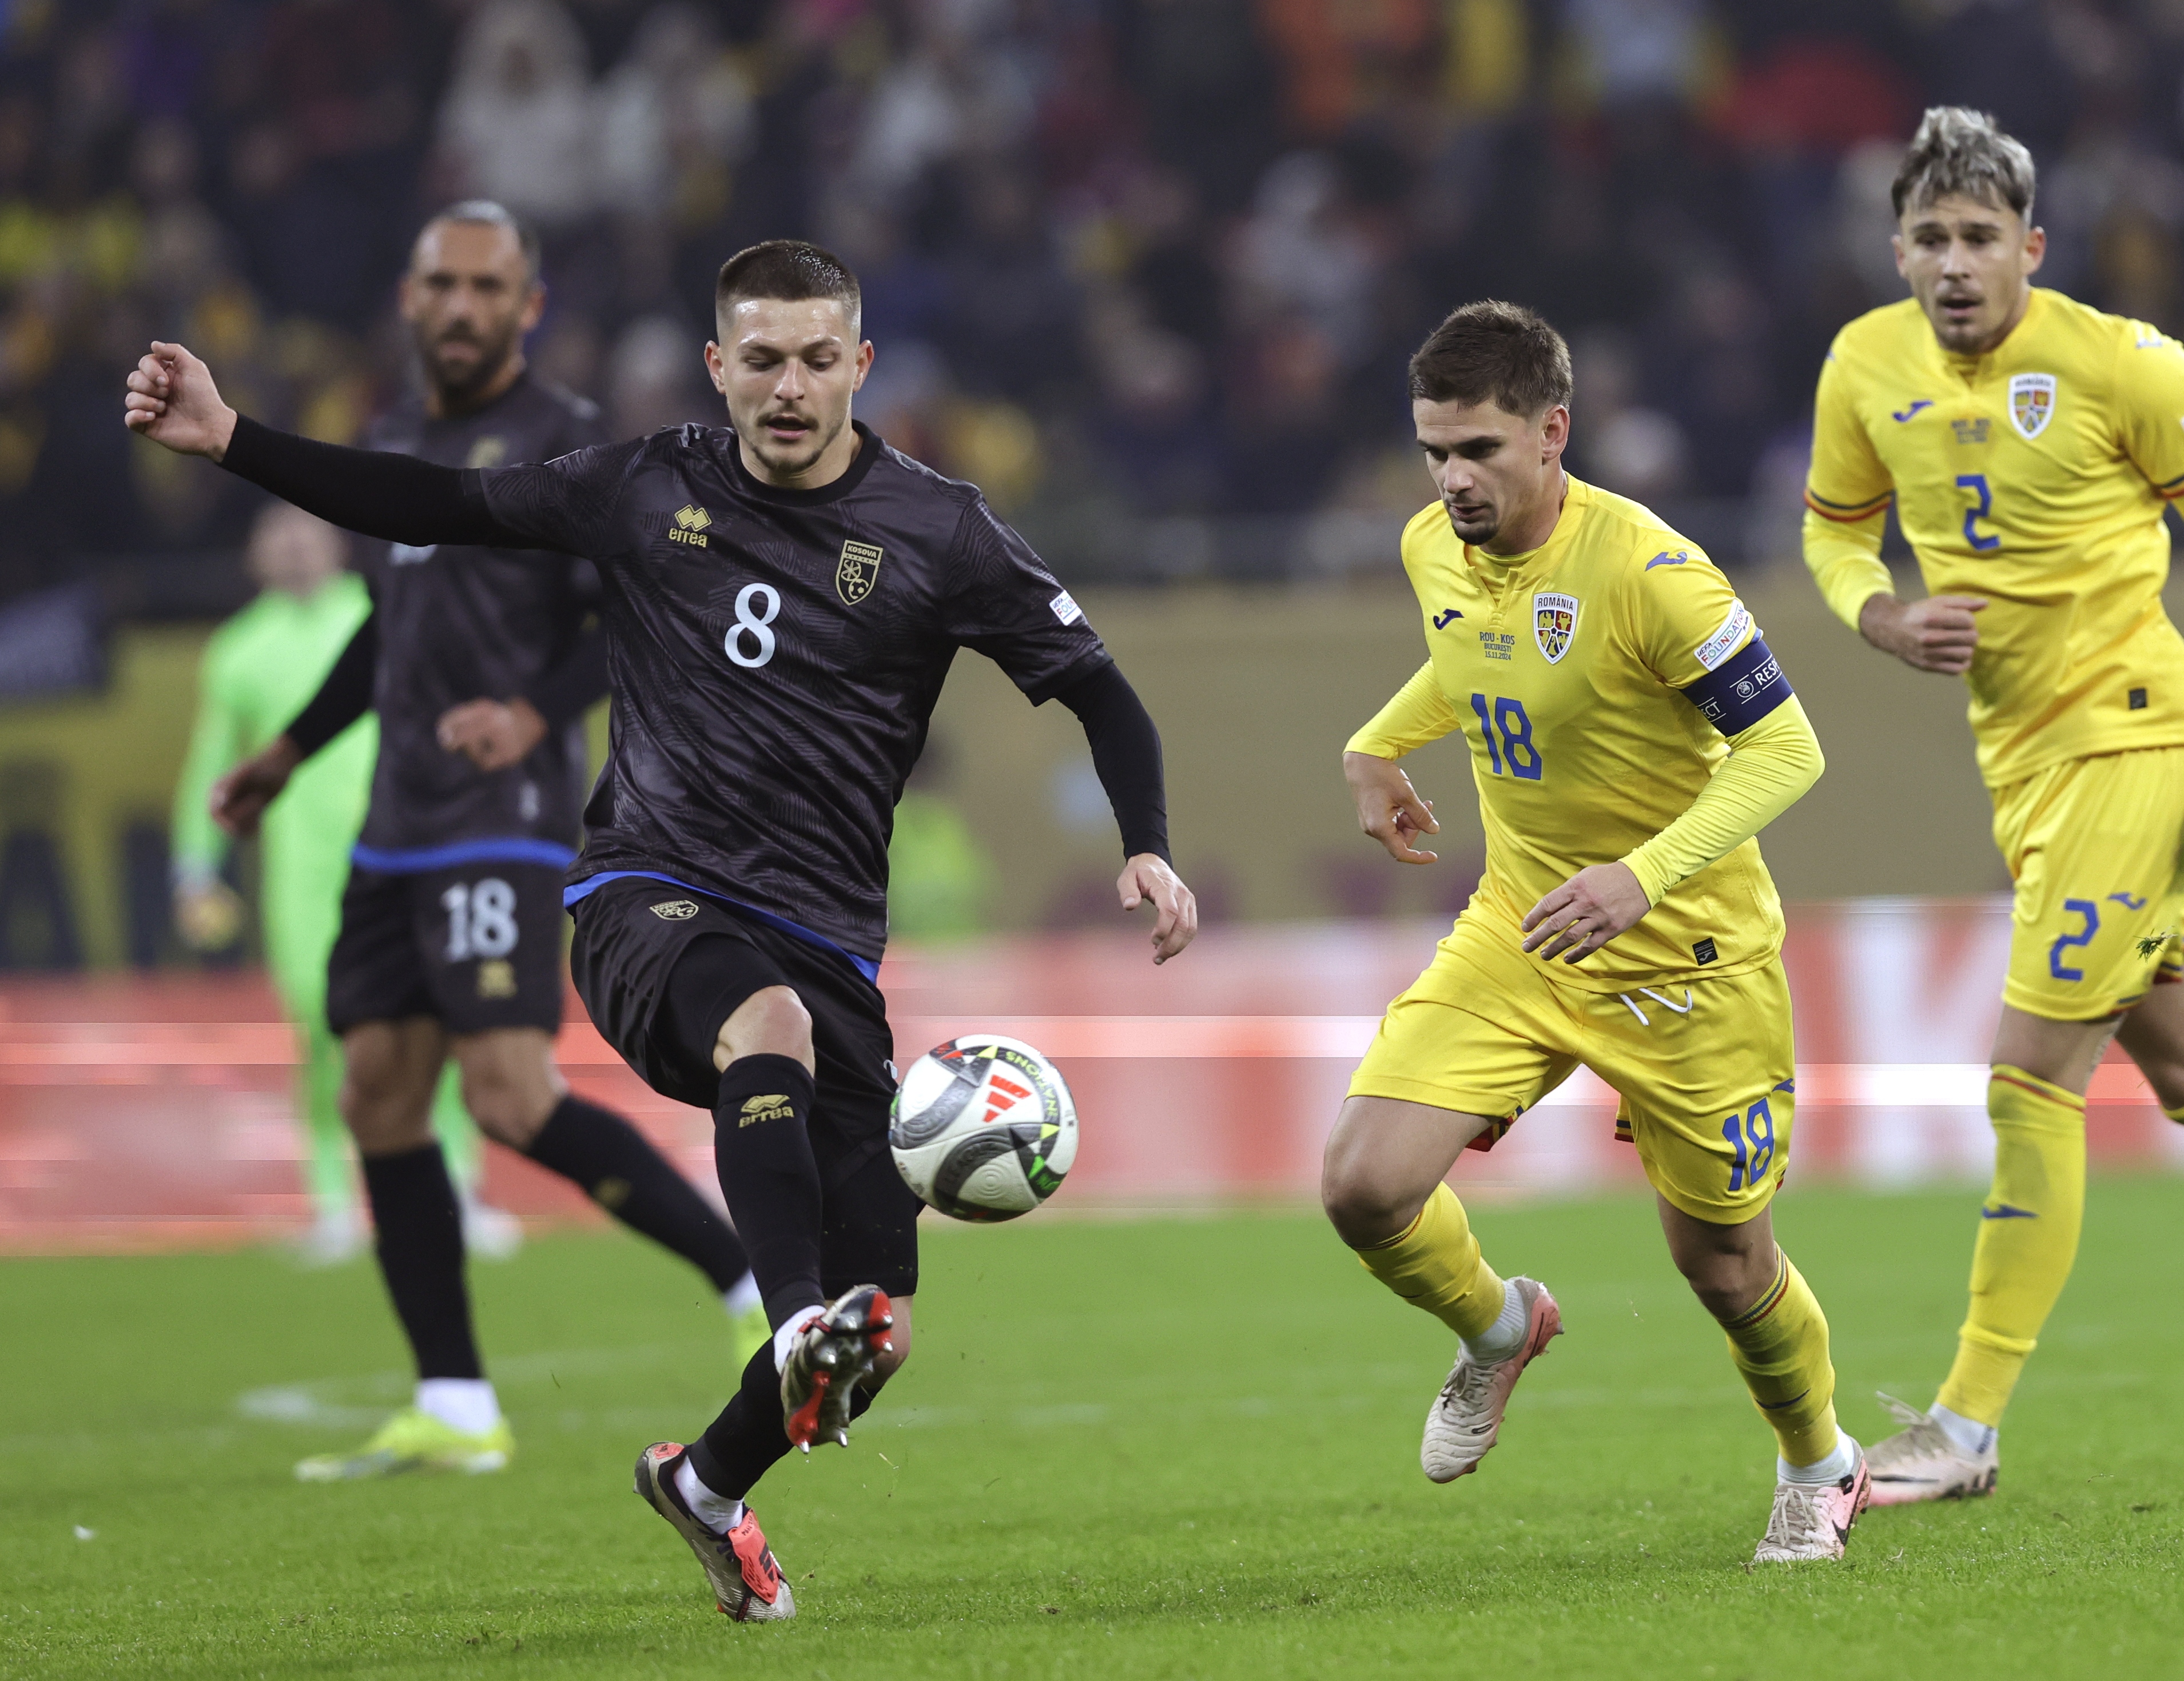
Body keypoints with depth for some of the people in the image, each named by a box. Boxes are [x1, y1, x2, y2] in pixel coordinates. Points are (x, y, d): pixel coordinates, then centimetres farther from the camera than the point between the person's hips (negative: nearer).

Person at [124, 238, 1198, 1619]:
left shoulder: (936, 532, 0)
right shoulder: (650, 490, 5)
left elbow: (1095, 688, 3)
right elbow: (435, 507, 13)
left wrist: (1149, 850, -13)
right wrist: (230, 439, 6)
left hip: (824, 937, 1)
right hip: (650, 898, -1)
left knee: (879, 1326, -4)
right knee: (768, 1019, -39)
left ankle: (712, 1483, 25)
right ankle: (800, 1331, -56)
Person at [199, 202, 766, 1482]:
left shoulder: (564, 441, -6)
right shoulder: (396, 448, 18)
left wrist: (535, 714, -24)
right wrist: (294, 749, 34)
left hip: (506, 824, -8)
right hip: (400, 833, 8)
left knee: (514, 1099, -19)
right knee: (379, 1103, 4)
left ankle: (762, 1288, -10)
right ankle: (456, 1412, 8)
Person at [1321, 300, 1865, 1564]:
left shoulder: (1646, 570, -25)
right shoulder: (1435, 549, -3)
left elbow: (1786, 749, -24)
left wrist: (1644, 875, -34)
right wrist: (1378, 746, 11)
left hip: (1685, 957, -5)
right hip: (1516, 935, 5)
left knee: (1723, 1258, 7)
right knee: (1366, 1184, -14)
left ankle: (1819, 1470, 38)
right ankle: (1498, 1330, 20)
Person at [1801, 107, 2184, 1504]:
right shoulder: (1869, 366, 1)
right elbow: (1837, 522, 17)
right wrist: (1883, 619, -3)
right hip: (2016, 750, 7)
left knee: (2032, 1076, -11)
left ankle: (1971, 1423, -6)